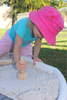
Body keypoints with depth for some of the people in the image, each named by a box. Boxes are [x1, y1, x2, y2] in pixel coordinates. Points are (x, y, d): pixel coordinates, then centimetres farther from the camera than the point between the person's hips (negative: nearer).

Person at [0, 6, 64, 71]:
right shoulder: (24, 25, -46)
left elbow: (38, 43, -16)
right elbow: (17, 47, -48)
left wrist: (35, 57, -26)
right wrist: (17, 61, -65)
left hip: (26, 43, 3)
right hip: (11, 37, -3)